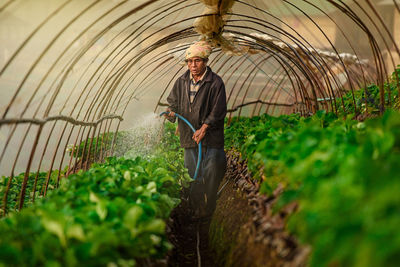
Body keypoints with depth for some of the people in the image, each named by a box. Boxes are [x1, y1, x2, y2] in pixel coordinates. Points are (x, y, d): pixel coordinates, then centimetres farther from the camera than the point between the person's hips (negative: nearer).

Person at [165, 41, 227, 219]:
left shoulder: (215, 83, -5)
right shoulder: (181, 82, 10)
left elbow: (218, 111, -8)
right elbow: (173, 102, 18)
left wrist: (204, 128, -16)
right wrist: (171, 112, -5)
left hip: (211, 139, -4)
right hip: (189, 138, 4)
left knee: (210, 177, -1)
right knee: (193, 177, 6)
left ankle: (207, 213, 11)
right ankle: (195, 212, 15)